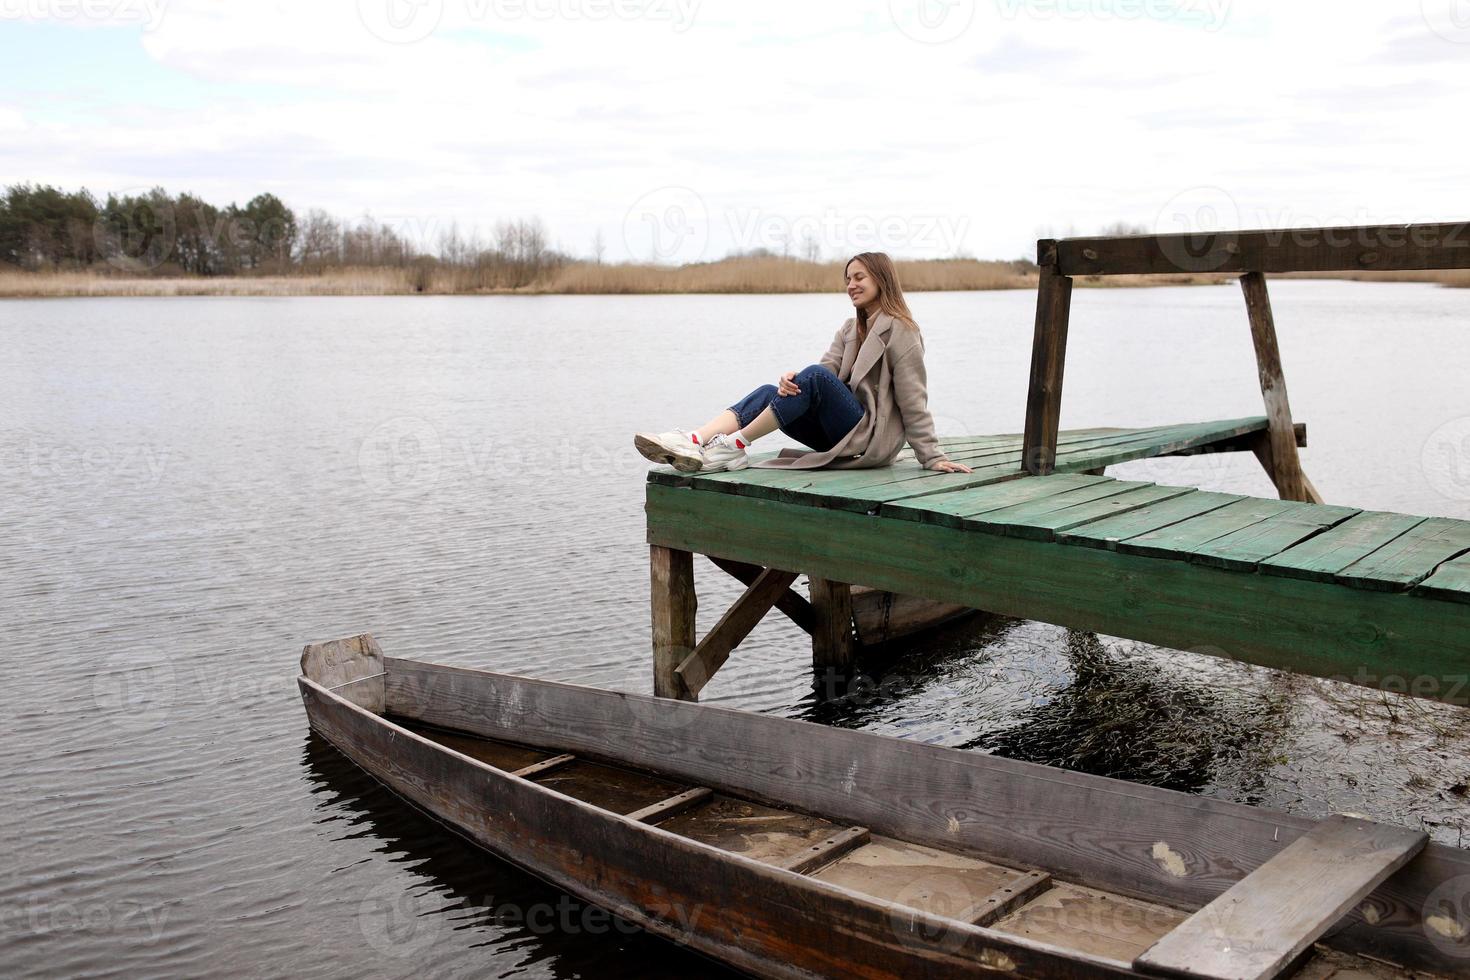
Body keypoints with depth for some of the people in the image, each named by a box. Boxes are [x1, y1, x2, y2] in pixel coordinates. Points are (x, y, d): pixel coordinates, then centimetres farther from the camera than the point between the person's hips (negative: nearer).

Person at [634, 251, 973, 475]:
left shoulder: (901, 331, -4)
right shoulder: (850, 330, 18)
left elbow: (913, 402, -9)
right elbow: (829, 367, 0)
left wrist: (932, 458, -12)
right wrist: (792, 378, -21)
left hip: (874, 436, -7)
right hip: (843, 433, 7)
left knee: (816, 377, -29)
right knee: (769, 392, -13)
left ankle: (735, 446, -31)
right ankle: (695, 443, -36)